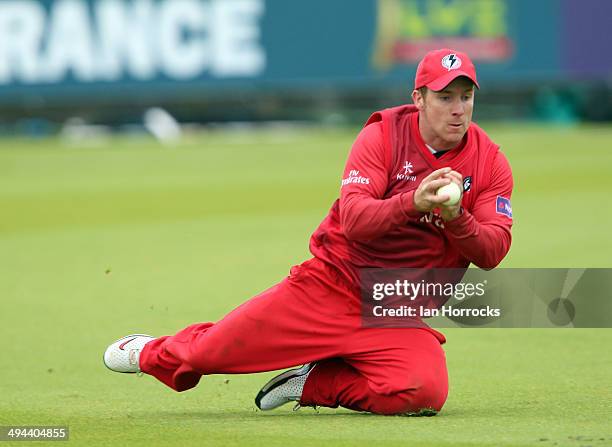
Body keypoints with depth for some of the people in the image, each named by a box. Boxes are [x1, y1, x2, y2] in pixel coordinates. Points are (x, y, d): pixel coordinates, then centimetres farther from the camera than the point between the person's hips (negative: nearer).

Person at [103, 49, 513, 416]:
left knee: (425, 391, -30)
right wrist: (412, 202, -39)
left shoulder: (490, 162, -3)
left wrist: (457, 218, -30)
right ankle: (156, 354, 36)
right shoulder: (384, 135, -8)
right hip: (332, 283, -1)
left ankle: (312, 383, -1)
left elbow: (493, 252, -11)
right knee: (209, 351, -4)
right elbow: (353, 220, -21)